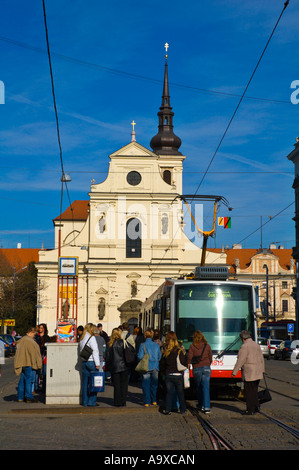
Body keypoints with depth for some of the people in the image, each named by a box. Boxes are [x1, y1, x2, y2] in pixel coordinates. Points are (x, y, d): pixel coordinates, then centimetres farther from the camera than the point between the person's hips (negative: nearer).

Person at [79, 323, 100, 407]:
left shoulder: (82, 339, 14)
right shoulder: (91, 338, -9)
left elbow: (80, 351, 16)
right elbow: (95, 351, -13)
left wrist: (82, 361, 17)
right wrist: (97, 364, -13)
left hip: (84, 362, 7)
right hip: (91, 362, -7)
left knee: (85, 382, 9)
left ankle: (85, 401, 11)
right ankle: (92, 401, -3)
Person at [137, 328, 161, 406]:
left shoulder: (143, 345, -8)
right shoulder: (156, 345, 2)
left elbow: (140, 357, -9)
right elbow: (159, 357, 7)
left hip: (146, 367, -3)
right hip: (155, 367, 3)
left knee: (146, 385, 4)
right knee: (154, 384, 14)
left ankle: (147, 402, 5)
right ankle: (154, 401, 20)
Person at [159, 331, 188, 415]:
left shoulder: (165, 352, 1)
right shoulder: (179, 351, -10)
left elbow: (162, 364, 7)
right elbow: (184, 363, -8)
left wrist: (164, 373, 20)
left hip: (168, 375, 3)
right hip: (178, 375, -2)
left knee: (169, 392, 8)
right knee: (180, 393, 9)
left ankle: (167, 409, 1)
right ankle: (183, 410, 17)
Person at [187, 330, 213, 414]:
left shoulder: (192, 346, -1)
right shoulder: (207, 346, 6)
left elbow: (189, 357, -7)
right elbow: (210, 358, 11)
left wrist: (188, 365, 9)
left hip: (196, 369, -1)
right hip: (206, 368, 1)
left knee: (198, 387, 17)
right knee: (206, 388, -2)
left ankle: (201, 405, 27)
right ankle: (206, 407, -10)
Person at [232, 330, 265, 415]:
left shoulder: (244, 346, -13)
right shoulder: (256, 345, 13)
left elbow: (240, 360, -16)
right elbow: (261, 359, 19)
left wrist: (234, 372, -12)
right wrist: (262, 370, 29)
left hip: (249, 373, -8)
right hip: (258, 373, 8)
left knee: (249, 391, -2)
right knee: (254, 390, 18)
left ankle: (250, 410, 0)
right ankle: (256, 406, 20)